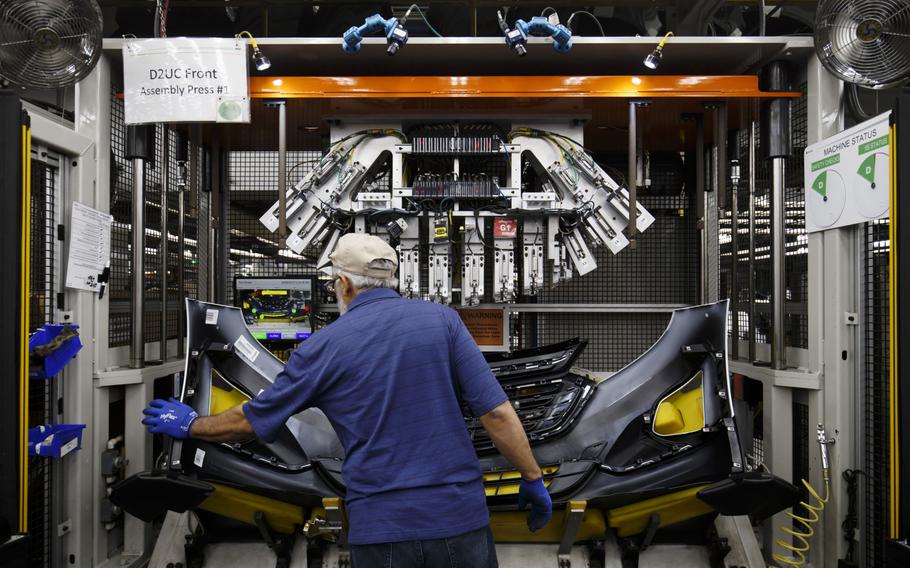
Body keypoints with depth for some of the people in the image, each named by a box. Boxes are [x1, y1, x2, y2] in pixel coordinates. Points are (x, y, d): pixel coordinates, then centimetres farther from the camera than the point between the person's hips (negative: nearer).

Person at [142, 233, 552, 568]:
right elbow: (497, 412, -6)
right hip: (460, 517, 1)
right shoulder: (442, 320, -1)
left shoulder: (324, 346, -1)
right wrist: (532, 478, 4)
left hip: (382, 528, 0)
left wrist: (190, 426, 27)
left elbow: (252, 420, 10)